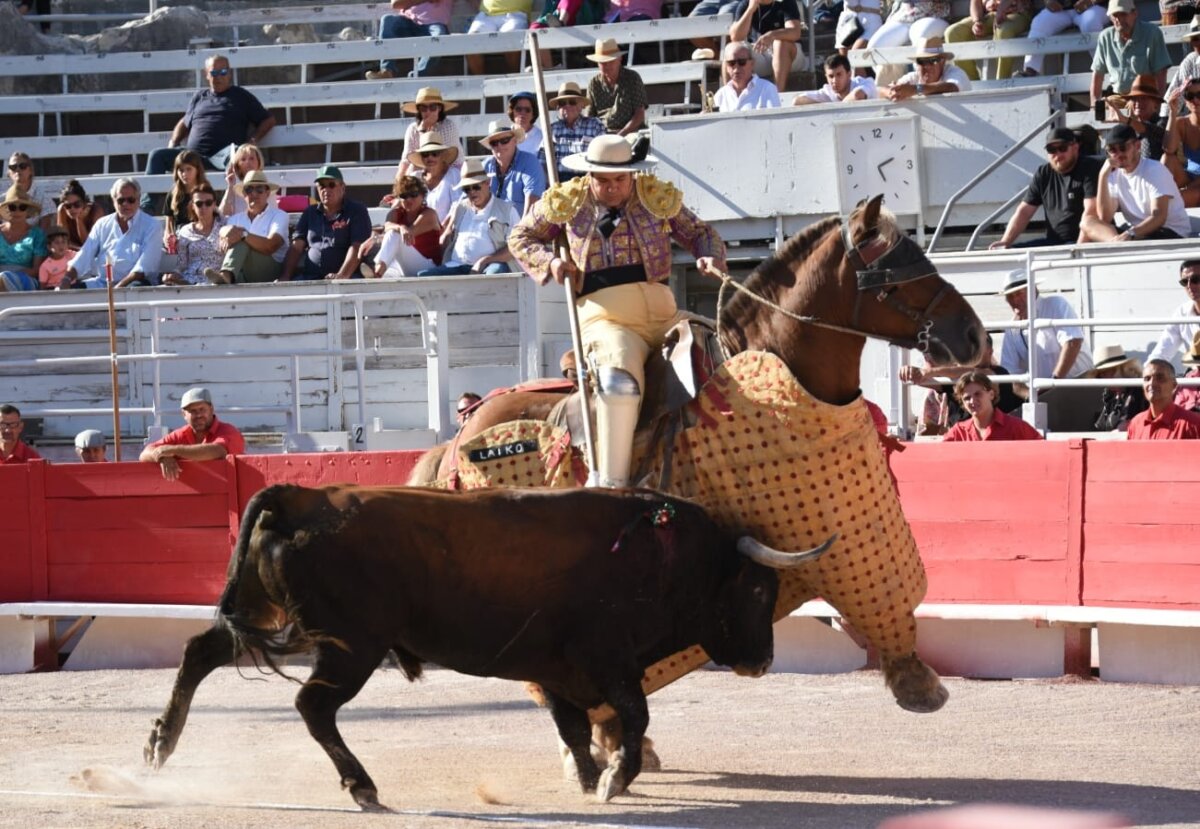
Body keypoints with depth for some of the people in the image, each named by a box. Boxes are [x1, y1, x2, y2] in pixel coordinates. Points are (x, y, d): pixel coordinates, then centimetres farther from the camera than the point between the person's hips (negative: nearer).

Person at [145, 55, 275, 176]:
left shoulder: (241, 96, 18)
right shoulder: (199, 97, 30)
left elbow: (269, 120, 17)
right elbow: (184, 123, 39)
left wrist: (253, 140, -1)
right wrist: (173, 142, 18)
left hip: (221, 155, -4)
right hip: (193, 154, 4)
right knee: (157, 156, -16)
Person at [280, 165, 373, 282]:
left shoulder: (357, 211, 5)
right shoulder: (310, 213, 21)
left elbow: (356, 248, -7)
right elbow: (296, 247, 14)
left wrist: (342, 275, -23)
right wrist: (285, 277, -1)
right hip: (309, 277, 5)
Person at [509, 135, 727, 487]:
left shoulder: (658, 198, 11)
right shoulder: (569, 203, 9)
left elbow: (699, 233, 24)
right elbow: (521, 237, 23)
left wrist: (711, 257, 1)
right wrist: (548, 262, 3)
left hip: (663, 313, 4)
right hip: (605, 317, -4)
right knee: (619, 378, -35)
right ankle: (611, 483, -35)